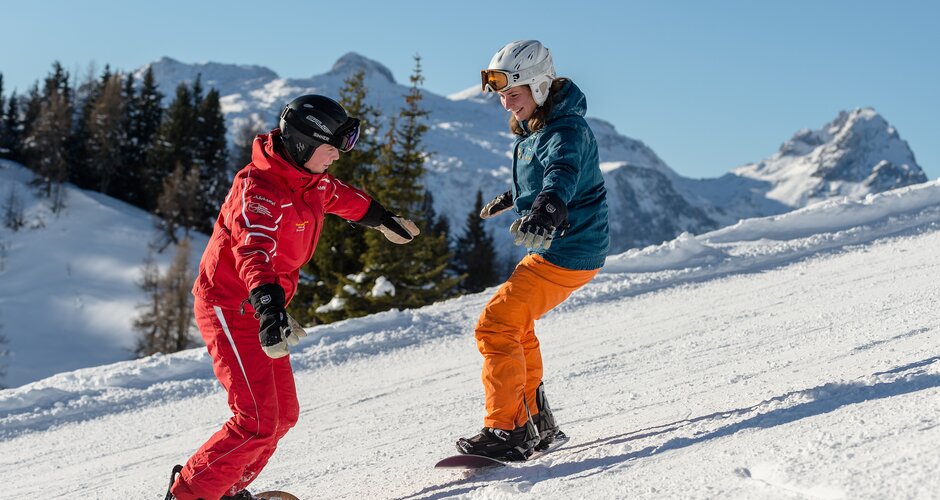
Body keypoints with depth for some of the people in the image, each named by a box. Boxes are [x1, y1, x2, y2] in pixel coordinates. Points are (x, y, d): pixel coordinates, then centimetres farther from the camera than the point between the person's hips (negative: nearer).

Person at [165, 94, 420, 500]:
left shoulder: (312, 181, 4)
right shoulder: (259, 188, -23)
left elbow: (341, 197, 29)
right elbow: (253, 251, -41)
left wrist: (381, 218, 46)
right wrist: (268, 303, -59)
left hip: (262, 309, 9)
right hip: (231, 310, -9)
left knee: (283, 414, 12)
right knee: (258, 421, -16)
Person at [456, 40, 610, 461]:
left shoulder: (566, 130, -21)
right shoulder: (533, 129, 10)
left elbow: (563, 172, -44)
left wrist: (547, 207, -65)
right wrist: (511, 197, 50)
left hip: (566, 253, -11)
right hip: (554, 248, 11)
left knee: (496, 326, -14)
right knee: (515, 326, 24)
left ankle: (507, 431, -11)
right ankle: (536, 422, 30)